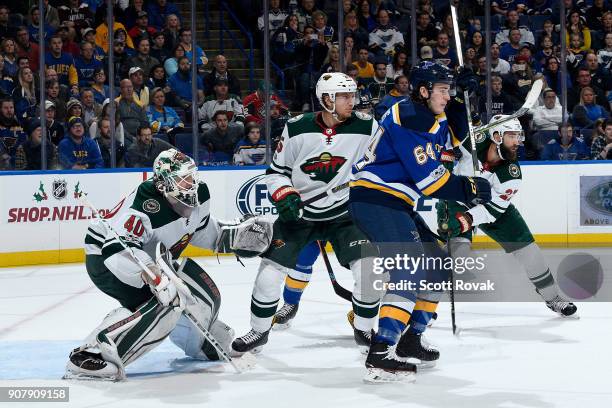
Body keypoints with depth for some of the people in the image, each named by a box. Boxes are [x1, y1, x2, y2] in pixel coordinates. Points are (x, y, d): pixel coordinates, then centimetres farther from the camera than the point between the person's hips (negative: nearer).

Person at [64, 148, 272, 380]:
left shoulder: (200, 196, -10)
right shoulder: (146, 203, -36)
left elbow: (204, 230, 11)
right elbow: (116, 247, -42)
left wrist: (238, 233, -1)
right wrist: (152, 274, -52)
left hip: (154, 259, 9)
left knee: (206, 295, 8)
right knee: (161, 304, -31)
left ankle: (200, 341, 40)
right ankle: (90, 354, -36)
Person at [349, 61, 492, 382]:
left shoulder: (427, 116, 14)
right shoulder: (406, 117, -17)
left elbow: (453, 137, 27)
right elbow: (427, 177, -20)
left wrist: (460, 98, 13)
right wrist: (467, 189, -9)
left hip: (395, 202, 11)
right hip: (373, 199, -11)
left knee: (436, 265, 16)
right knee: (410, 270, -22)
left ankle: (409, 338, 24)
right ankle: (380, 355, -29)